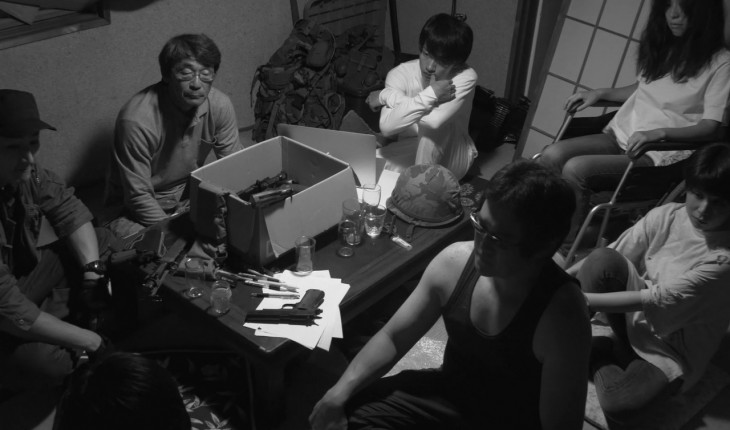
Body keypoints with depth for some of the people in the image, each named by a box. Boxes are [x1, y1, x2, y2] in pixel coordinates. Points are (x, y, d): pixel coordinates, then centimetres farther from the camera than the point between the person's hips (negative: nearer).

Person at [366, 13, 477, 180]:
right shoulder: (400, 73, -16)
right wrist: (430, 95, -37)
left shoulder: (466, 78, -23)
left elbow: (433, 121, -38)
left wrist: (387, 96, -28)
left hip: (452, 156, -2)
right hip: (409, 152, 2)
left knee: (435, 124, -33)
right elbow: (387, 127, -33)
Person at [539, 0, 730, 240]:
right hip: (622, 134, 7)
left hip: (661, 152, -7)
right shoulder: (661, 47, 14)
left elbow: (710, 128, -11)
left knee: (575, 169, -28)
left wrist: (659, 132, -25)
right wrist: (601, 93, 15)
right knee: (551, 156, -19)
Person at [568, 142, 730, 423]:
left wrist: (580, 299, -31)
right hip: (635, 315, 3)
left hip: (673, 350, -3)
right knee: (603, 260, -26)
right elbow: (609, 258, -8)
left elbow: (658, 301, -28)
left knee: (618, 404, -33)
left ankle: (598, 356, 1)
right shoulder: (667, 216, -9)